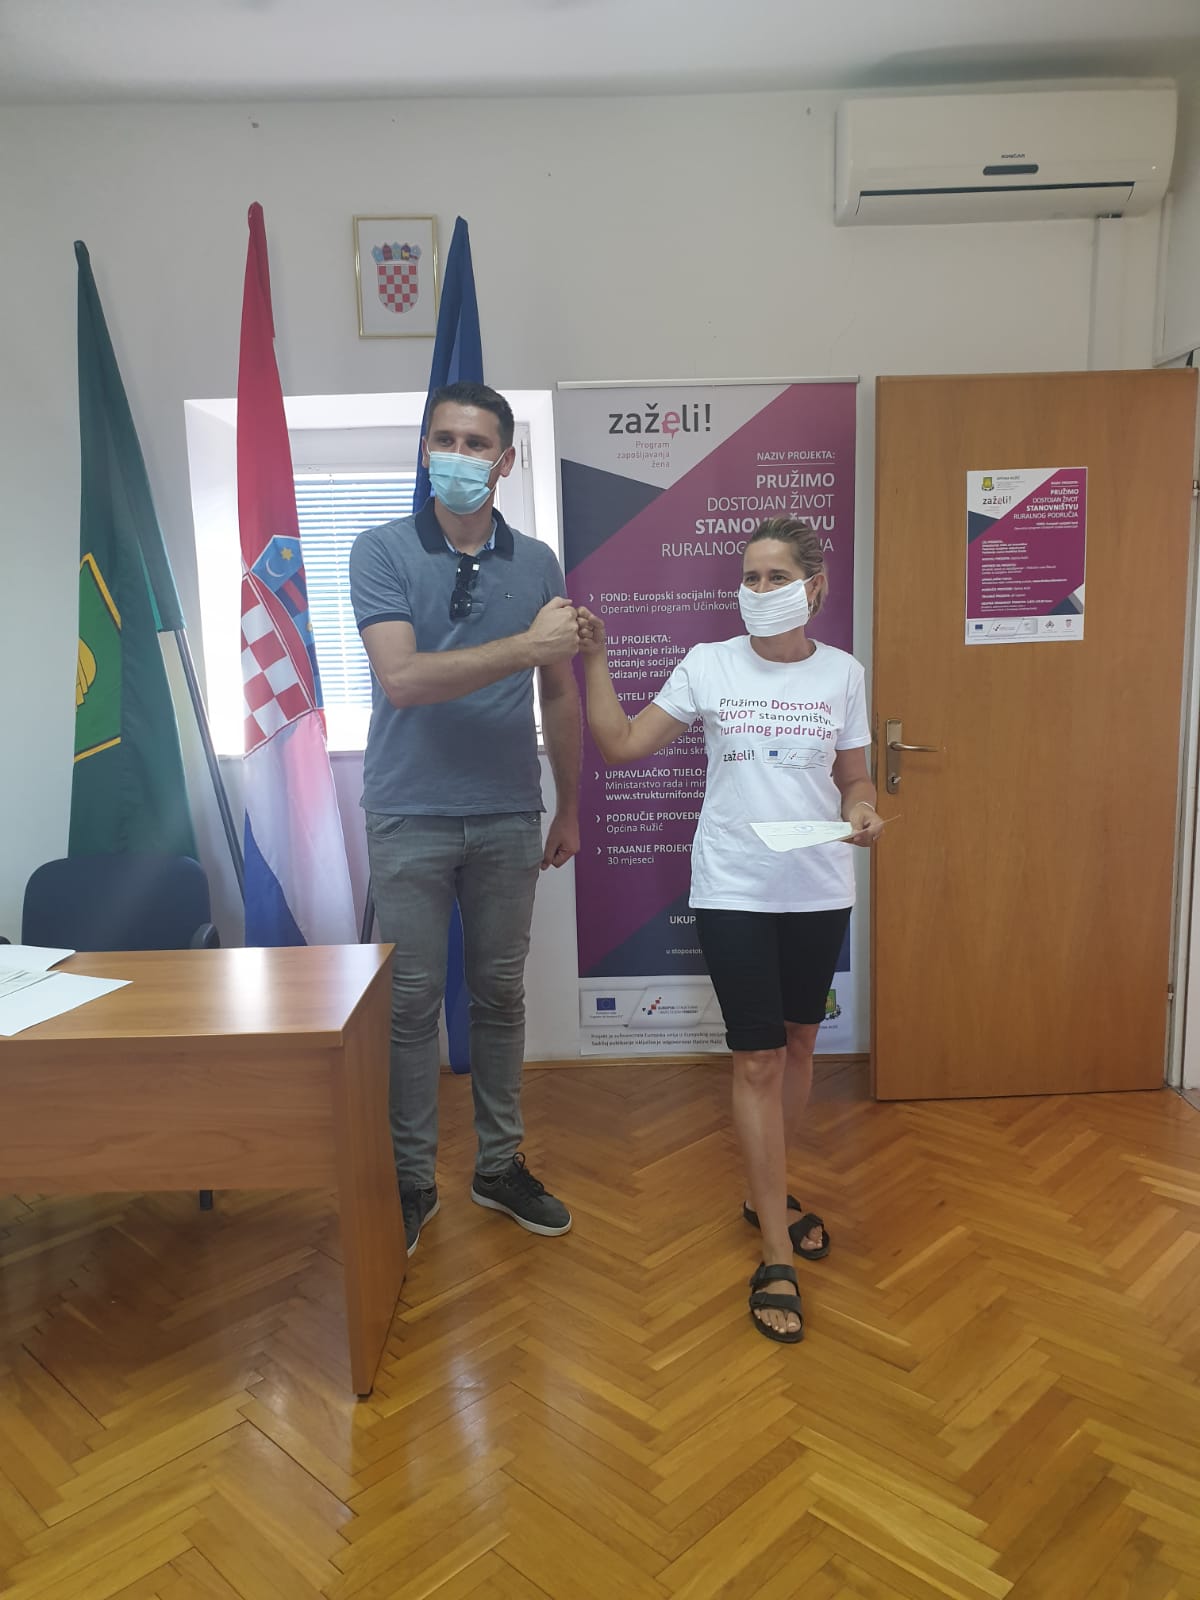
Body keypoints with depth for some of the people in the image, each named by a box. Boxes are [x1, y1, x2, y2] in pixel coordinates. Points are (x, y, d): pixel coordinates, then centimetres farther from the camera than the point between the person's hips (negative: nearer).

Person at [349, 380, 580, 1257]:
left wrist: (569, 809, 13)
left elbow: (559, 696, 11)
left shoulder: (537, 563, 5)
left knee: (501, 994, 12)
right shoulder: (382, 550, -4)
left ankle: (500, 1164, 28)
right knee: (411, 1002, 5)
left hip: (508, 818, 3)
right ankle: (413, 1177, 22)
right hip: (410, 817, -2)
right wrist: (525, 644, -22)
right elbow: (403, 677, -17)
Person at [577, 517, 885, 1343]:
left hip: (820, 890, 3)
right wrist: (594, 660, -10)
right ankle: (777, 1256, 10)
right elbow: (620, 745, -3)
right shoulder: (708, 665, -3)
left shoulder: (842, 673, 2)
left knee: (798, 1042, 16)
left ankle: (767, 1192, 40)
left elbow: (855, 780, 8)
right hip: (734, 892, -2)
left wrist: (864, 813, -13)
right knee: (759, 1060, -1)